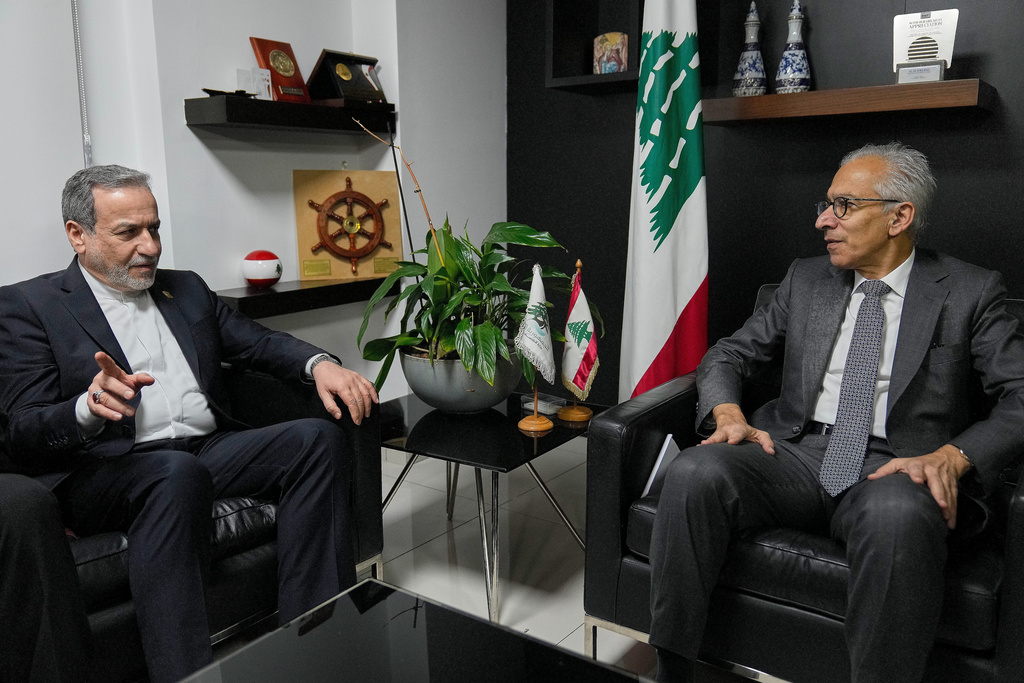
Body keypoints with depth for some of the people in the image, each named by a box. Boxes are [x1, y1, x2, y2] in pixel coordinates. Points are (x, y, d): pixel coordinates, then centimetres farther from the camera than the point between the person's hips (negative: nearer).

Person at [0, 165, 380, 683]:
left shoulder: (187, 289, 22)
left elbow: (259, 343, 18)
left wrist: (320, 364, -5)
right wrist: (89, 408, -27)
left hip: (211, 450, 6)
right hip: (105, 469, -5)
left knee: (317, 436, -20)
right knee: (179, 472, -38)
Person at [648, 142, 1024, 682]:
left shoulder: (970, 293, 7)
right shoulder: (806, 279, 17)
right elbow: (727, 355, 17)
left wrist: (951, 456, -18)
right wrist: (729, 414, -5)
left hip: (894, 468, -2)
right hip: (794, 452, 3)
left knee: (897, 514, -40)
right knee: (694, 472, -28)